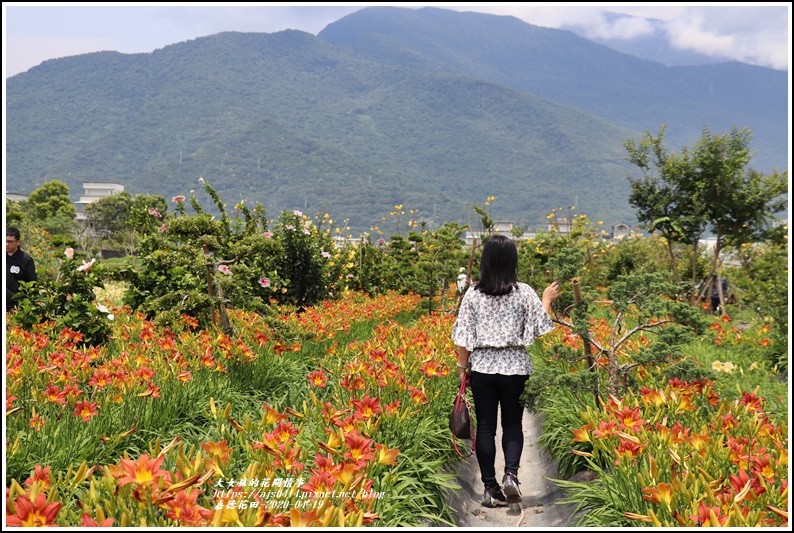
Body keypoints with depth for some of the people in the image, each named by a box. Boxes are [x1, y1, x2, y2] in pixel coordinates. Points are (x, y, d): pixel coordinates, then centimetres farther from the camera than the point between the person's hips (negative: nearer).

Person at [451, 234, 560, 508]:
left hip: (483, 368, 1)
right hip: (515, 367, 0)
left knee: (485, 427, 7)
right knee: (513, 424, 14)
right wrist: (547, 300, 14)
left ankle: (490, 488, 9)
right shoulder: (524, 292, -6)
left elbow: (464, 336, -2)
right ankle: (511, 473, -6)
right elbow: (541, 328, -1)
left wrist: (462, 367, 8)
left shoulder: (473, 294, -3)